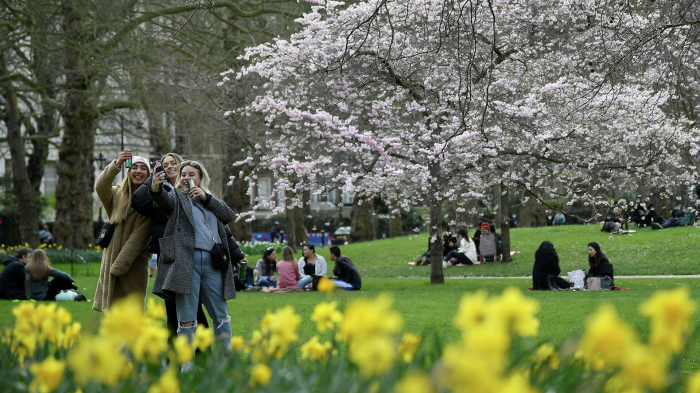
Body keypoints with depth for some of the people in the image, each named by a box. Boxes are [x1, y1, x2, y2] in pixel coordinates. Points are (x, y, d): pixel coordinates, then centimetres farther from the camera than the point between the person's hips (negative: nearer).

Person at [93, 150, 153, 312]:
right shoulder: (117, 195, 9)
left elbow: (139, 236, -9)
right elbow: (100, 187, -14)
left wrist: (120, 264, -15)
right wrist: (117, 165, -31)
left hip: (134, 263, -4)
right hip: (111, 258, 4)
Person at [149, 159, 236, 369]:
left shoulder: (211, 200, 24)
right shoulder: (177, 197, 13)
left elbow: (228, 215, 7)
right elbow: (163, 200, -10)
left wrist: (206, 197, -2)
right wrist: (155, 189, -33)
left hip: (213, 263, 4)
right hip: (186, 261, -4)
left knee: (221, 315, 8)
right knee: (186, 318, -5)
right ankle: (187, 364, -2)